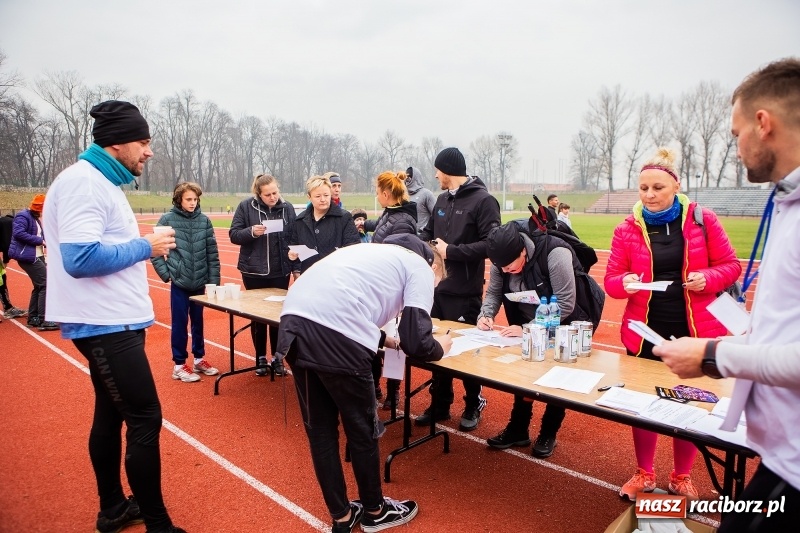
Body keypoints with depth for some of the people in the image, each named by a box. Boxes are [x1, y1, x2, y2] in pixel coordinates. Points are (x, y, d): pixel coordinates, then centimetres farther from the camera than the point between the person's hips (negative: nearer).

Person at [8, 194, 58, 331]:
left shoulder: (36, 218, 17)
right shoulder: (23, 216, -12)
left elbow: (40, 235, 18)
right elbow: (18, 233, -25)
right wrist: (39, 241, -21)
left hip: (37, 256, 10)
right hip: (28, 257, -10)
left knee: (39, 286, 14)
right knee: (45, 284, -13)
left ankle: (33, 318, 24)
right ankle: (44, 320, -12)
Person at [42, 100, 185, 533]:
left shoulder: (100, 182, 14)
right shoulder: (83, 181, -17)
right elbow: (81, 257, -26)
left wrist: (143, 248, 5)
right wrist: (145, 246, -18)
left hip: (113, 321, 10)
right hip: (104, 324, -10)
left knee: (111, 414, 18)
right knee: (145, 419, -5)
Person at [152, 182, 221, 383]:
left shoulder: (204, 220, 1)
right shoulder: (167, 219, -5)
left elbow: (212, 253, 3)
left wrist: (214, 280, 0)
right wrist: (165, 273, -8)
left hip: (200, 282, 3)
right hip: (179, 282, -3)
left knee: (198, 322, 14)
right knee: (179, 323, 5)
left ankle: (199, 359, 28)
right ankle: (179, 365, 17)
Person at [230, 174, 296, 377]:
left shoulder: (287, 208, 0)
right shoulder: (246, 206, -5)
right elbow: (233, 235, -3)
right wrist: (251, 232, -21)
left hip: (280, 271, 1)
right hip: (254, 271, -1)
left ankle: (277, 358, 21)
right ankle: (261, 358, 24)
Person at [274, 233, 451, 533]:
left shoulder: (378, 252, 33)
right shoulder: (421, 267, 12)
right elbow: (416, 343, 3)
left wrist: (383, 340, 34)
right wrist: (440, 348, 23)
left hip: (294, 323, 8)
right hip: (334, 337, -7)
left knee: (319, 428, 19)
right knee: (362, 429, 15)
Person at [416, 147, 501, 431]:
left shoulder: (483, 200, -11)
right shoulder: (442, 200, 12)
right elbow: (428, 233, 18)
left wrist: (451, 251, -19)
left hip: (465, 293, -7)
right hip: (437, 288, 7)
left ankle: (474, 404, 29)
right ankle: (439, 404, 31)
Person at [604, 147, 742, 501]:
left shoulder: (703, 220, -3)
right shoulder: (627, 230, -3)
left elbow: (731, 265, 3)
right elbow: (611, 280, -2)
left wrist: (707, 278, -17)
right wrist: (625, 282, -24)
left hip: (694, 331, 0)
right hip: (645, 332, 0)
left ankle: (682, 477, 36)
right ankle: (645, 474, 32)